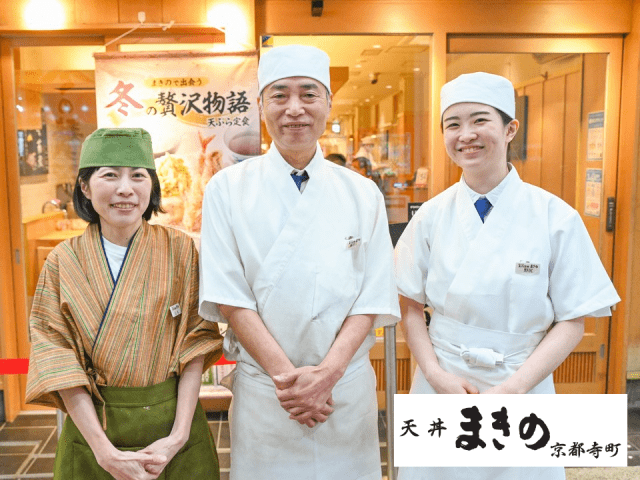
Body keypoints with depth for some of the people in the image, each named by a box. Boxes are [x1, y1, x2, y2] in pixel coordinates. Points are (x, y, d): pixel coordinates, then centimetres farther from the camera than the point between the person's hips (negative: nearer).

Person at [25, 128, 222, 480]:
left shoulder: (180, 251, -7)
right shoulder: (63, 262, -5)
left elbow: (195, 345, -8)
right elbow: (58, 360, -8)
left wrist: (179, 435, -16)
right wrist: (104, 450, -15)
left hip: (173, 420, 0)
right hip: (92, 426, 0)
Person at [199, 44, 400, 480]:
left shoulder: (362, 194, 1)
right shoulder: (228, 190, -2)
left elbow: (372, 300, -2)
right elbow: (230, 296, -7)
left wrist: (326, 374, -14)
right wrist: (285, 375, -15)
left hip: (347, 387, 1)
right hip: (262, 390, -1)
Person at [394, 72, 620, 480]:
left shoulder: (555, 218, -9)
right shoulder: (432, 216, -3)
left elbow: (572, 321, -6)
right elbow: (410, 306, 1)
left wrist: (513, 389, -15)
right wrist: (436, 375, -11)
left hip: (521, 389, -1)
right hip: (443, 387, 2)